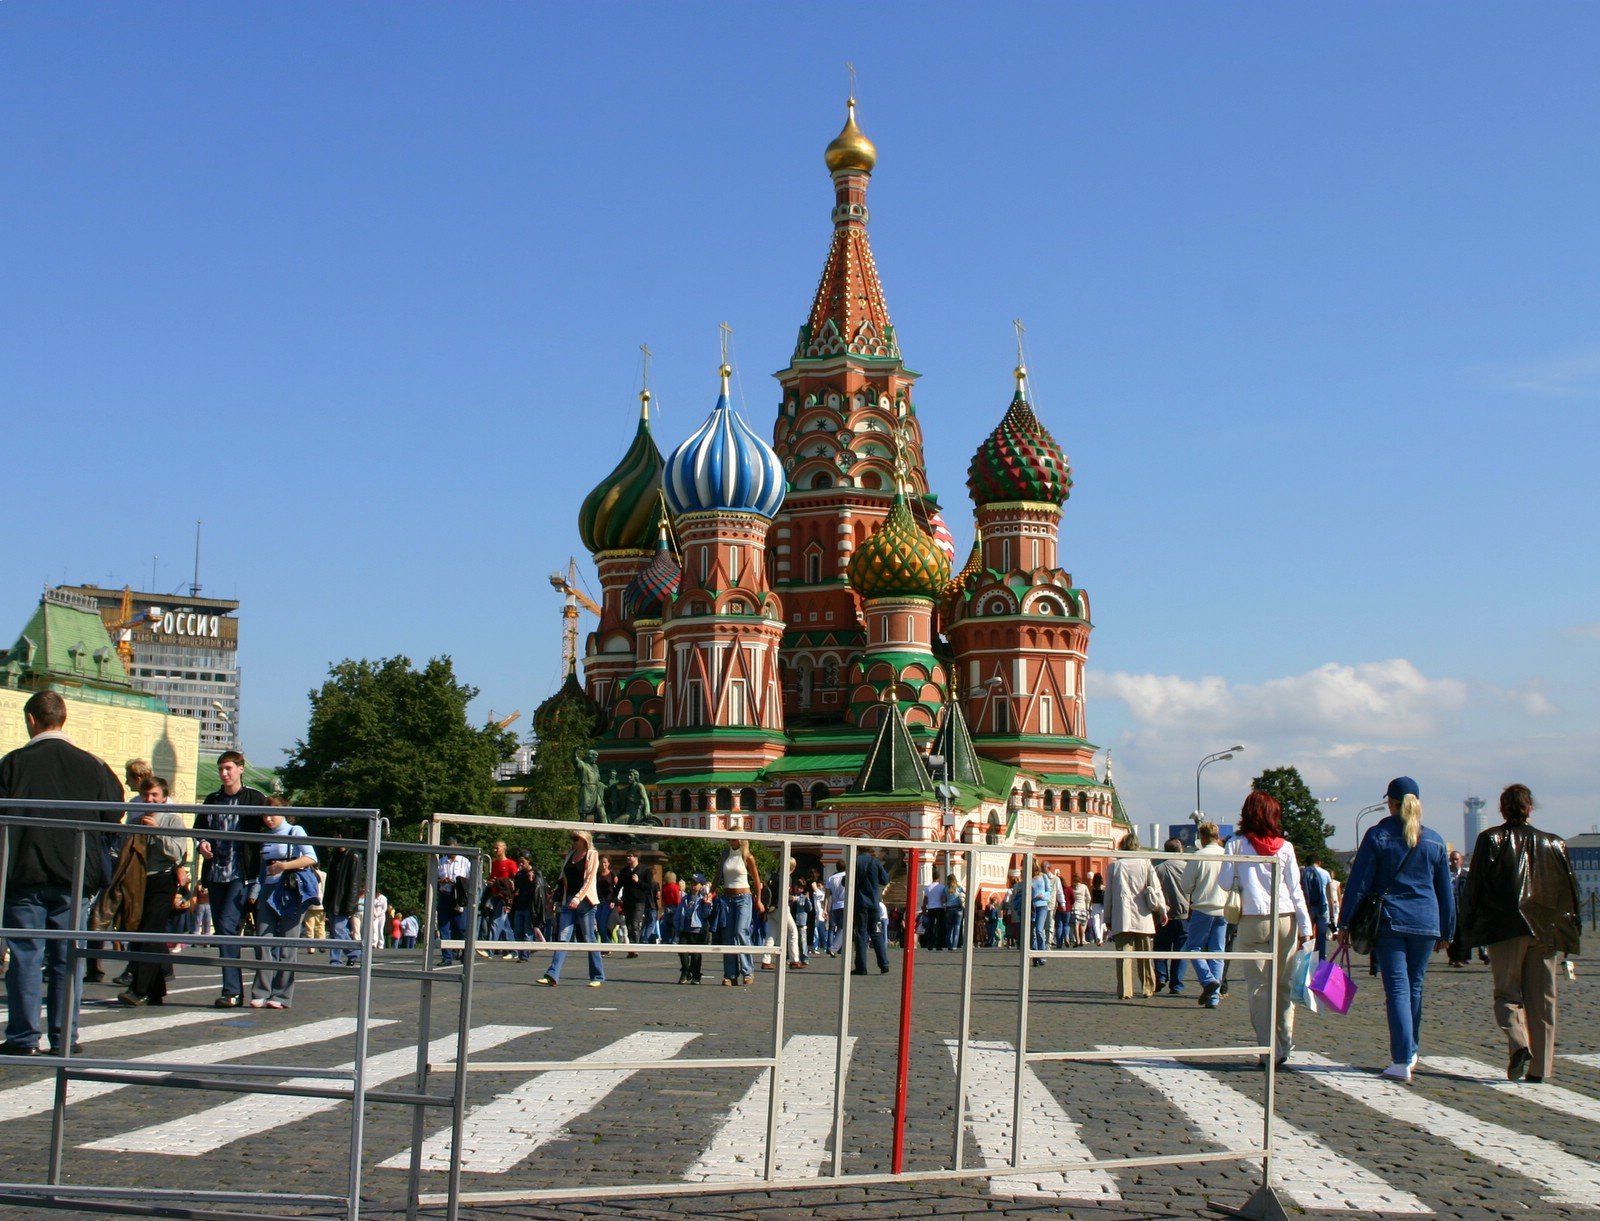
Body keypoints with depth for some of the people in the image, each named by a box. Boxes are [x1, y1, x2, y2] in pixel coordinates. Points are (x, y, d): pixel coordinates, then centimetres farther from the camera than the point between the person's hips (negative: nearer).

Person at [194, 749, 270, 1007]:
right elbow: (198, 827, 22)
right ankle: (235, 990, 13)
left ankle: (231, 991, -16)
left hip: (241, 875, -6)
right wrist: (201, 843, -2)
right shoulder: (212, 800, 16)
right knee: (222, 930, 6)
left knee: (228, 926, -17)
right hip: (215, 874, 6)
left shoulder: (256, 799, 0)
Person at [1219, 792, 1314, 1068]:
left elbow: (1224, 883, 0)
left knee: (1260, 986, 2)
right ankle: (1284, 1044, 12)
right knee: (1284, 985, 10)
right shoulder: (1285, 847, 2)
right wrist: (1305, 926, 7)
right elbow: (1295, 889, 3)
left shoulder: (1237, 845, -2)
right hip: (1285, 921, 2)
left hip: (1253, 922, -2)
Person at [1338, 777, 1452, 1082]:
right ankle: (1410, 1053, 27)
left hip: (1389, 920, -3)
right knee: (1415, 987, 17)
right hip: (1426, 923, 3)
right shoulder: (1435, 840, 8)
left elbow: (1358, 883, -4)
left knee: (1397, 988, -5)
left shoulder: (1377, 836, -2)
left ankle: (1402, 1062, -12)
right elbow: (1446, 890, 13)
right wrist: (1445, 931, 21)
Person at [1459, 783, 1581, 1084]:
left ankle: (1519, 1045, -21)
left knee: (1507, 993, 5)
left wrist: (1467, 925, 7)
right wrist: (1571, 929, 18)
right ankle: (1538, 1067, 7)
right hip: (1545, 931, 3)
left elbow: (1474, 885, -1)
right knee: (1541, 999, 8)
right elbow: (1570, 889, 11)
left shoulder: (1490, 840, 0)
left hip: (1505, 928, -2)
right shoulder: (1553, 844, 9)